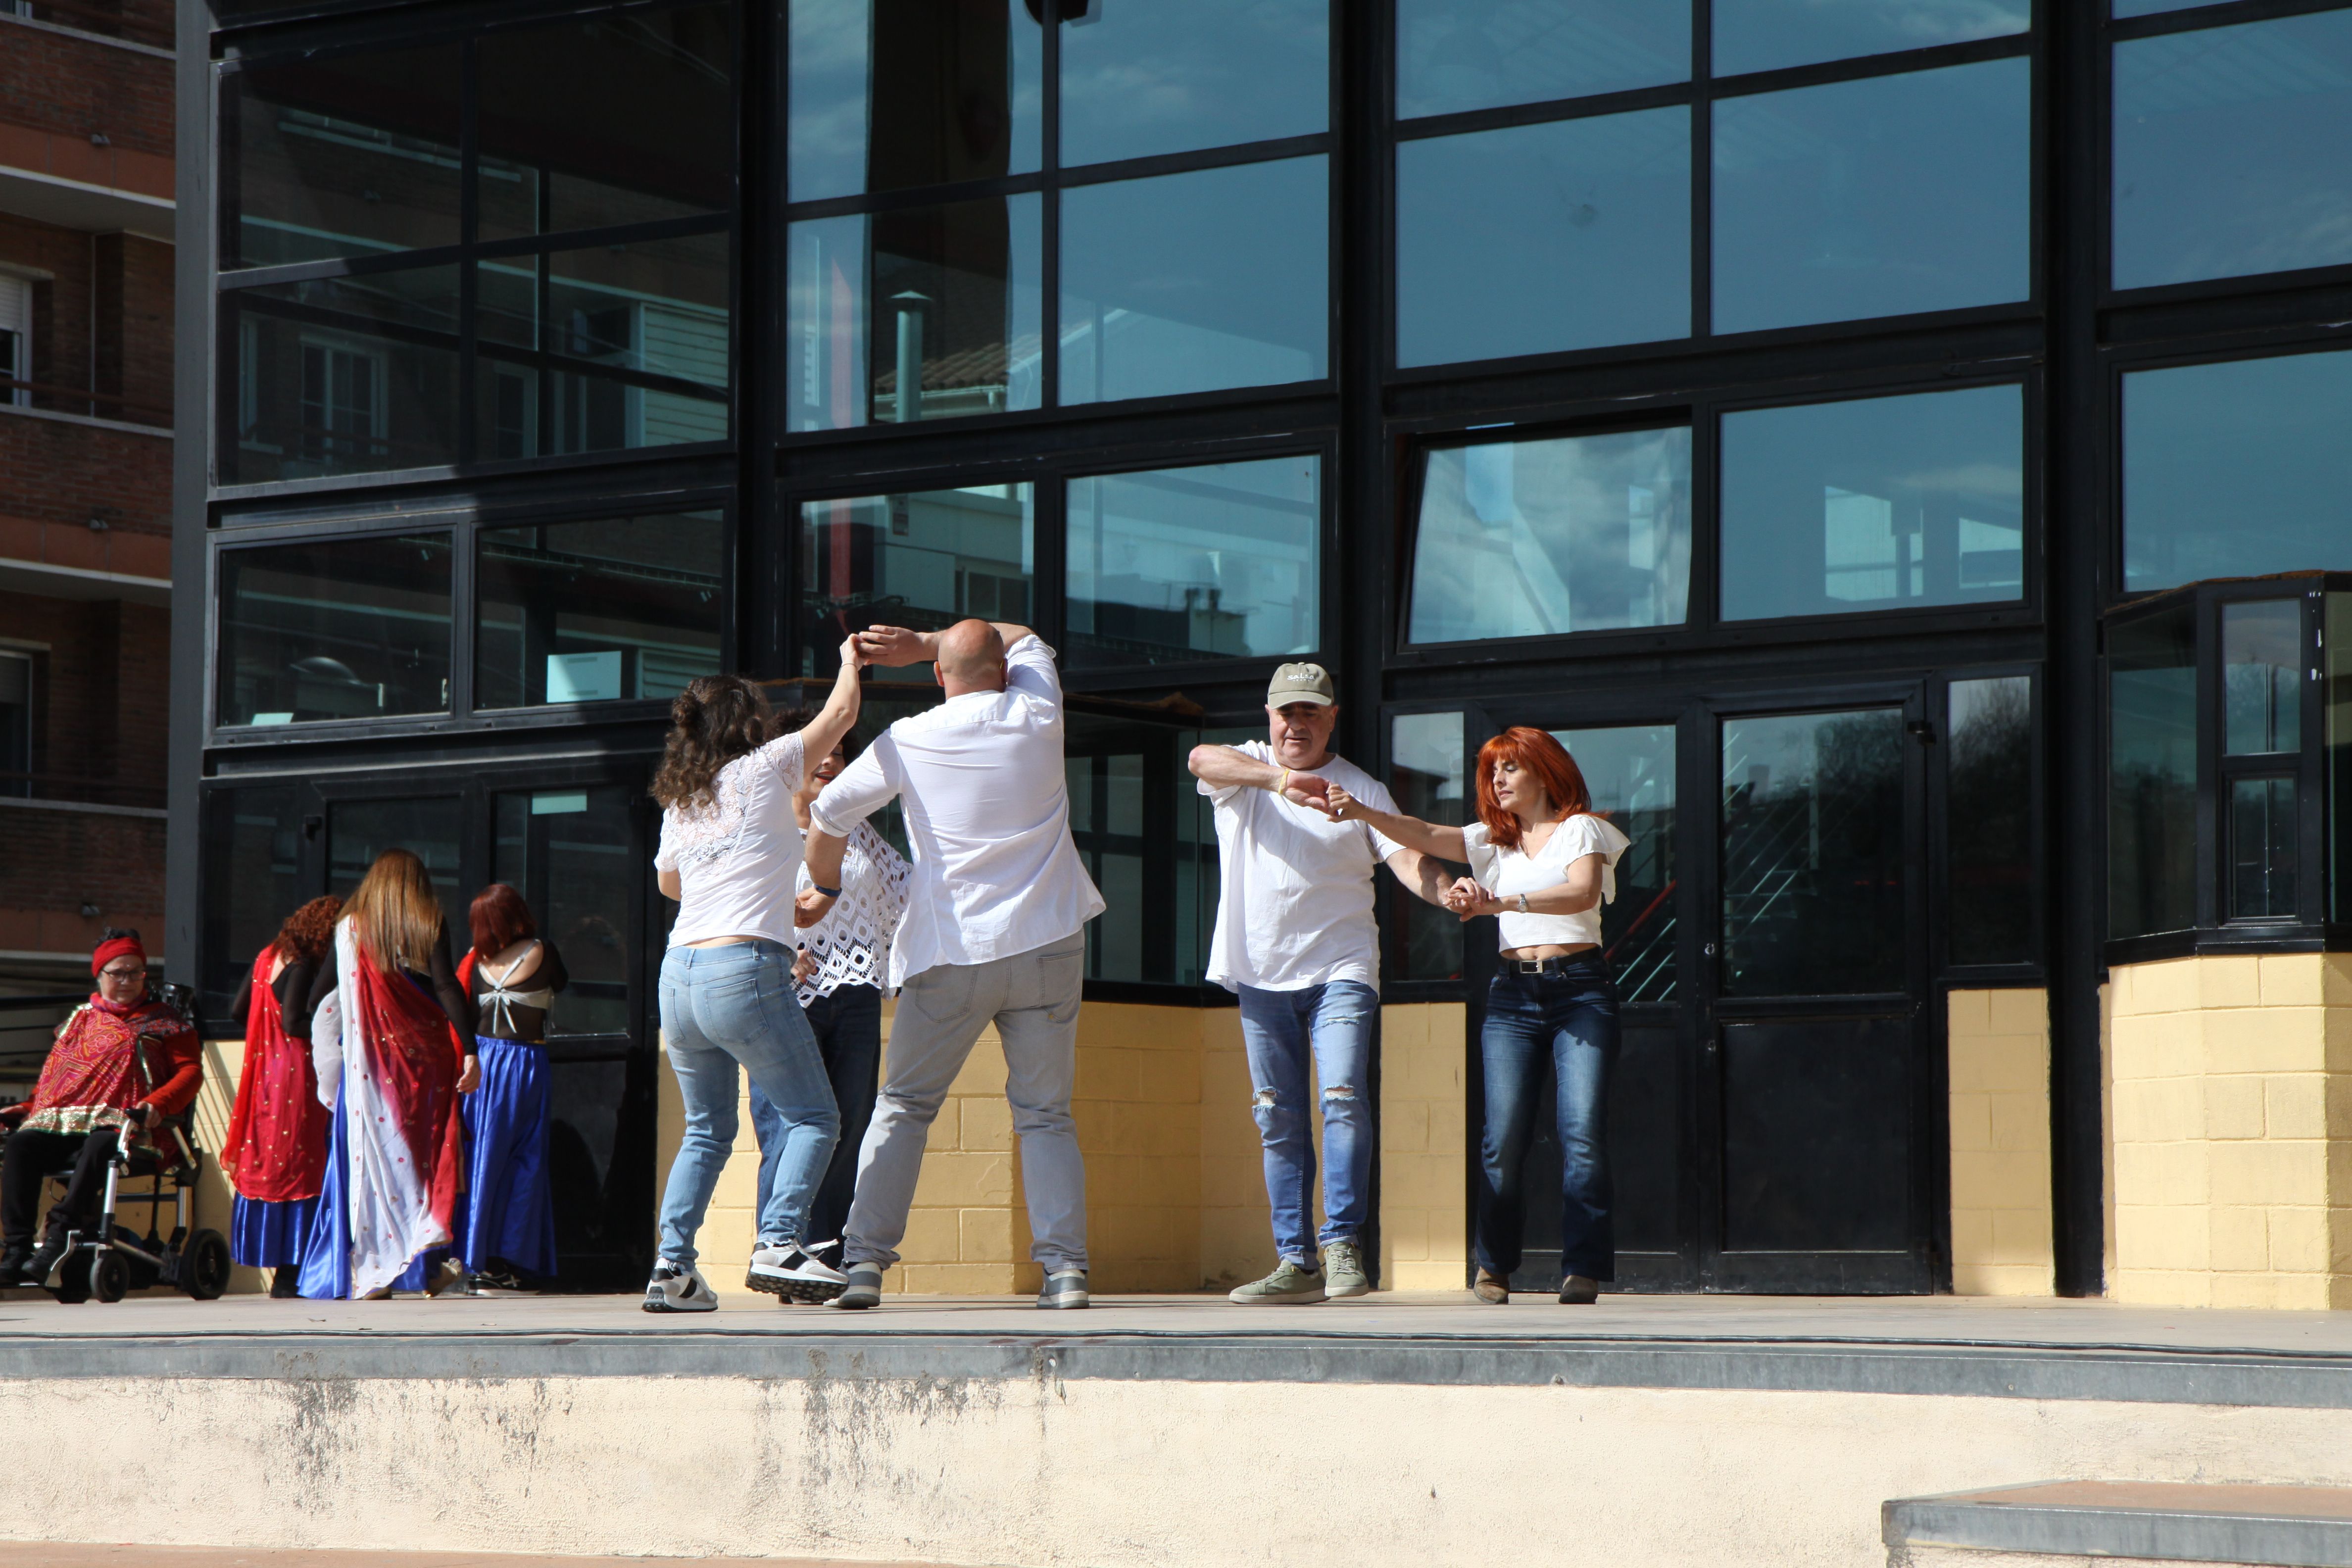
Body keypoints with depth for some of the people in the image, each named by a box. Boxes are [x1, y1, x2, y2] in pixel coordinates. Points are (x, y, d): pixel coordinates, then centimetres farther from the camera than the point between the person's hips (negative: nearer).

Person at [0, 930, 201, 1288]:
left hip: (119, 1124, -3)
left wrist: (156, 1105, -12)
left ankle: (57, 1239, -47)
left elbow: (191, 1071, 6)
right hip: (62, 1121, 3)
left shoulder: (163, 1023, 18)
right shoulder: (81, 1020, 28)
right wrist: (29, 1109, 8)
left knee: (99, 1146, -39)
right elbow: (52, 1077, 28)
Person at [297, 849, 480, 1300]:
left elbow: (319, 996, 7)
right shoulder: (430, 925, 0)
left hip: (368, 1060, 1)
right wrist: (469, 1051, -14)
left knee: (370, 1150, 4)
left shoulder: (351, 927, 7)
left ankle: (370, 1271, -1)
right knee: (427, 1152, 5)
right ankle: (427, 1263, -4)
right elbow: (447, 987, -11)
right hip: (424, 1055, -1)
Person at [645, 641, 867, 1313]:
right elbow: (841, 712, 9)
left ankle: (672, 1265, 5)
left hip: (678, 974, 6)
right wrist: (851, 660, 30)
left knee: (706, 1132, 17)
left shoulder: (678, 803, 18)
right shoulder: (762, 770, 2)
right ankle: (779, 1243, -17)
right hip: (744, 972, -6)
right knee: (814, 1118, 2)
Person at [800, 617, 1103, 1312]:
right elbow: (1027, 639, 24)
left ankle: (865, 1261, 1)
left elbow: (826, 818, 9)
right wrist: (922, 643, 17)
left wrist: (825, 890, 28)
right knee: (1045, 1114, 7)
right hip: (1048, 945, 1)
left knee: (903, 1106, 9)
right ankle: (1065, 1265, -5)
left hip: (953, 954, -1)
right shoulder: (1037, 717, 2)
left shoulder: (907, 743, -1)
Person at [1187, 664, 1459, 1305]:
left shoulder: (1362, 789, 9)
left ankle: (1344, 1245, -14)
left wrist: (1446, 891, -28)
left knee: (1344, 1099, -18)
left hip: (1340, 968, -2)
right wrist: (1278, 778, -34)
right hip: (1260, 972, 2)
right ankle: (1296, 1262, 6)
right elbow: (1204, 759, -15)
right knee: (1278, 1119, 2)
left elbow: (1405, 856, -4)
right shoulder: (1244, 770, 9)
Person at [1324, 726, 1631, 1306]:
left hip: (1580, 987, -3)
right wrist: (1363, 812, -13)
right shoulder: (1493, 840, 19)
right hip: (1514, 992, 3)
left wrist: (1503, 902, -26)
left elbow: (1583, 893, -13)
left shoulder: (1581, 829, 6)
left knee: (1582, 1132, -14)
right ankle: (1494, 1266, 1)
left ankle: (1584, 1269, -12)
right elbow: (1425, 836, 5)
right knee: (1503, 1135, -9)